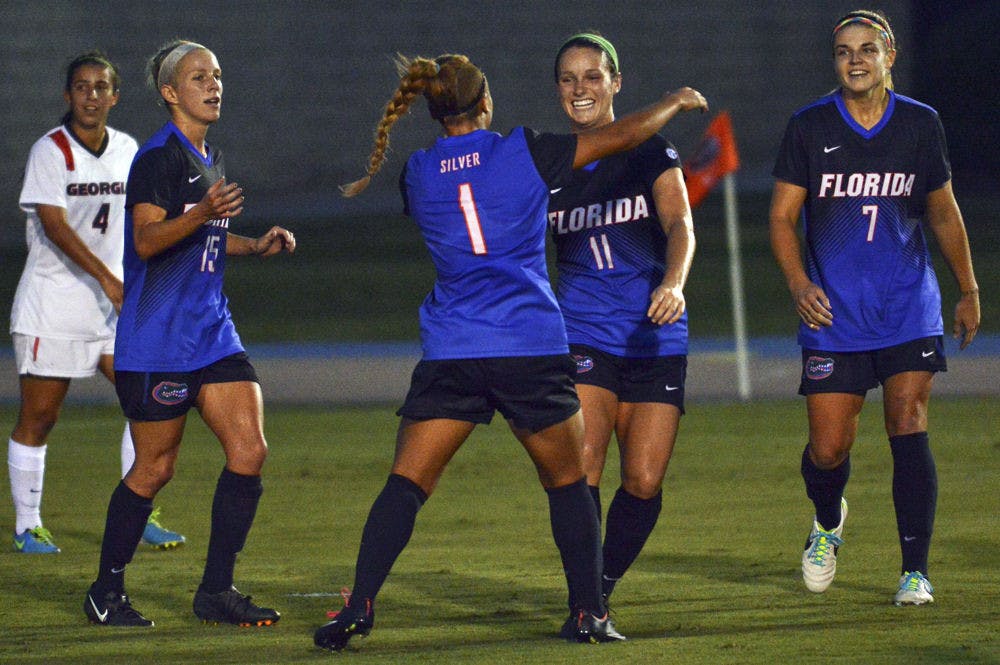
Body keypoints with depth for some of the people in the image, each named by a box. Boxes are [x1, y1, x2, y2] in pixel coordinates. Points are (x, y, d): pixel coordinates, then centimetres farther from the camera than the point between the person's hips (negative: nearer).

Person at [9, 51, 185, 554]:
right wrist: (106, 278, -29)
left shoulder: (127, 149, 7)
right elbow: (55, 226, -21)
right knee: (38, 417, -2)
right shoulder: (50, 151, -11)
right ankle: (26, 526, 9)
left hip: (113, 304, 6)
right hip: (51, 303, -5)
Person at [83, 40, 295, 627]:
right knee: (155, 468, -2)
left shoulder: (212, 160, 15)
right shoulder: (158, 156, -11)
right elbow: (148, 239, -21)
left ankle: (216, 591, 5)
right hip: (156, 342, -8)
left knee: (250, 451, -3)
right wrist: (203, 214, -35)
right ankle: (106, 592, 14)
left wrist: (254, 245, 13)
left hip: (213, 332, 8)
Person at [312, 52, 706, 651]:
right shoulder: (523, 153, 1)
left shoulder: (417, 174, 7)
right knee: (568, 483, 14)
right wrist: (675, 103, 22)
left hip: (451, 353, 1)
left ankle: (359, 606, -14)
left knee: (406, 484, 0)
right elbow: (622, 136, 6)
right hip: (533, 347, -1)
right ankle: (591, 615, 12)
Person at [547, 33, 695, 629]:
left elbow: (680, 226, -13)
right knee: (581, 470, -18)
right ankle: (582, 602, -11)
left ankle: (602, 590, 15)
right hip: (583, 334, 0)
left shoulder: (650, 152, 2)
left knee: (644, 481, -5)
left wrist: (673, 283, -32)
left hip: (656, 339, 0)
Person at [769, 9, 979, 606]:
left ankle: (916, 572, -5)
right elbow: (783, 216, 0)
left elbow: (943, 212, 16)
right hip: (833, 316, 0)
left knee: (909, 429, -12)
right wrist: (799, 284, -17)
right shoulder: (810, 127, -2)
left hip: (909, 311, 0)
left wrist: (969, 291, 19)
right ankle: (828, 523, 33)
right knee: (828, 449, -2)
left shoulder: (920, 124, 3)